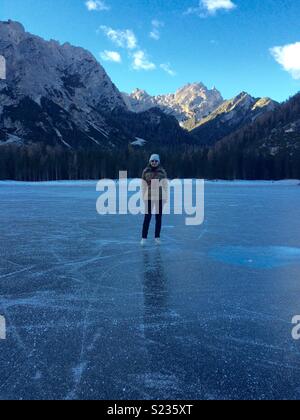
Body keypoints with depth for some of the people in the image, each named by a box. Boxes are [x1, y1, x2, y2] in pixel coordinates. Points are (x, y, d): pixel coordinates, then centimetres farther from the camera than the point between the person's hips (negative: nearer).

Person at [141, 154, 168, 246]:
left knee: (159, 217, 6)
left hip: (160, 197, 1)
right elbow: (144, 185, 5)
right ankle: (144, 238, 4)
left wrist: (166, 197, 0)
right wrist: (143, 197, 3)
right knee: (147, 217, -3)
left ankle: (157, 237, 16)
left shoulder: (162, 172, 1)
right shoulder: (146, 172, 1)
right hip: (149, 197, 0)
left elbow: (165, 185, 3)